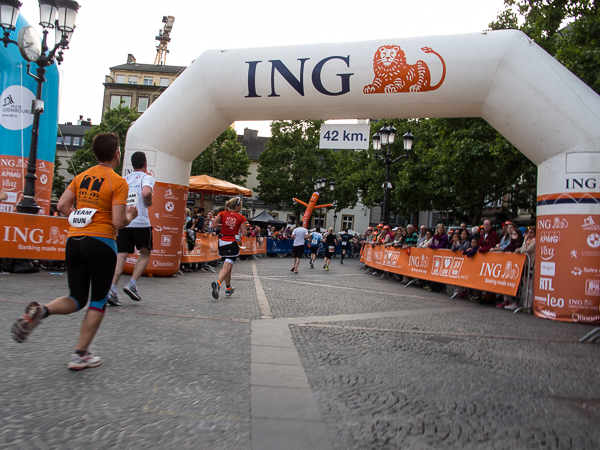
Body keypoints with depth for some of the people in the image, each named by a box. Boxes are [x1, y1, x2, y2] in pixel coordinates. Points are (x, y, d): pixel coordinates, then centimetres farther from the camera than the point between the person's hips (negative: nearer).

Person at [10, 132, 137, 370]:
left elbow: (62, 205, 8)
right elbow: (118, 222, -14)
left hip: (74, 240, 6)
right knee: (98, 302, 9)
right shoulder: (118, 182, -8)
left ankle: (40, 310, -13)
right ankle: (80, 355, 11)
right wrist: (131, 216, 6)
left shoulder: (81, 177, 10)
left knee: (77, 299, 16)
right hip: (101, 242, -5)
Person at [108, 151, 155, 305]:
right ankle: (132, 284, 0)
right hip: (140, 222, -4)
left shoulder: (124, 179, 19)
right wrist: (149, 203, 1)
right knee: (145, 253, 12)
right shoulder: (147, 177, 3)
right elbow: (146, 192, -18)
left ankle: (111, 289, -8)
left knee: (122, 255, 4)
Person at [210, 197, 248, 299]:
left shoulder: (222, 214, 2)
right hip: (233, 243, -5)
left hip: (223, 242, 5)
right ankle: (218, 283, -36)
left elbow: (213, 225, -4)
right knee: (227, 266, -11)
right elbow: (244, 233, -5)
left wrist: (222, 225, 13)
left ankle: (228, 288, 28)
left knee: (226, 266, 19)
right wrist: (245, 227, 14)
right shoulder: (241, 218, -4)